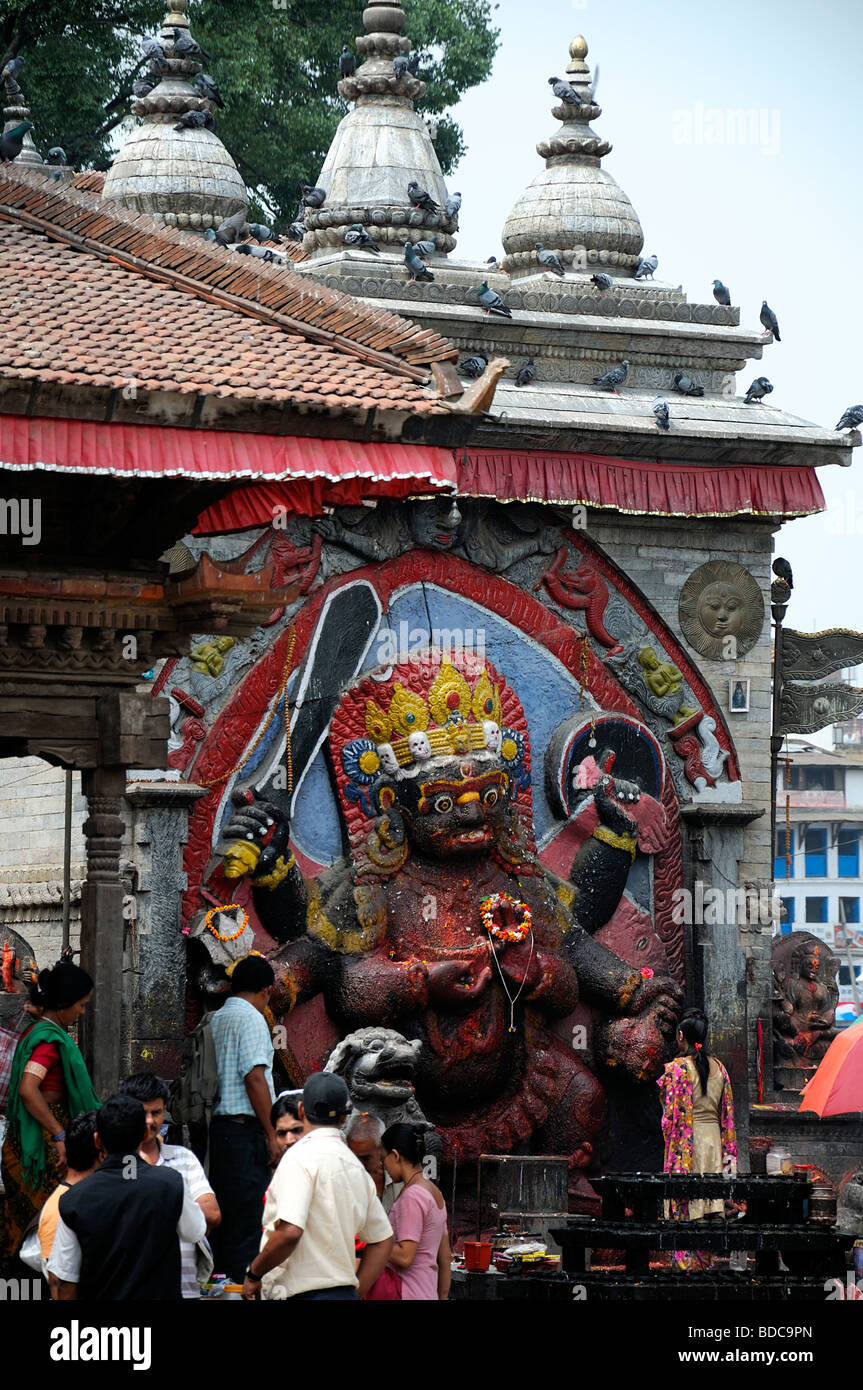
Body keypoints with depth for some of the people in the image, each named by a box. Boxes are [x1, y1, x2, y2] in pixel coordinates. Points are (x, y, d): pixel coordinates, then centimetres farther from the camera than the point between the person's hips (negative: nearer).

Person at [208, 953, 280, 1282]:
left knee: (222, 1220, 12)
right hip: (245, 1130, -8)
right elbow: (255, 1078, -16)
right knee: (245, 1227, -8)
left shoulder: (216, 1020, 16)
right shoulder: (251, 1019, -8)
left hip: (217, 1127, 8)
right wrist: (272, 1136, -13)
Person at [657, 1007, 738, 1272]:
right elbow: (727, 1114, 10)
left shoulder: (677, 1069, -10)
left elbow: (673, 1116, -12)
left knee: (686, 1216, -3)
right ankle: (706, 1265, 13)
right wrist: (729, 1156, 14)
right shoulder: (718, 1067, 7)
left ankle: (686, 1268, -5)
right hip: (714, 1143, 5)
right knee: (708, 1214, 10)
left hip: (687, 1145, -5)